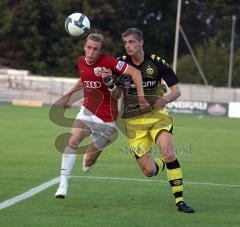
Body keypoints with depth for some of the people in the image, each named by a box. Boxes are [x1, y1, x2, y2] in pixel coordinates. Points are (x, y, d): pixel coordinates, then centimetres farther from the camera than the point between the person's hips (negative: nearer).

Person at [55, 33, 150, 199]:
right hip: (87, 110, 5)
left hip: (106, 117, -4)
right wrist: (70, 93, 19)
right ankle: (63, 183, -16)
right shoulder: (81, 62, 0)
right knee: (73, 141, -19)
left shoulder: (107, 61, -20)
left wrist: (141, 97, -27)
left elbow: (135, 72, -22)